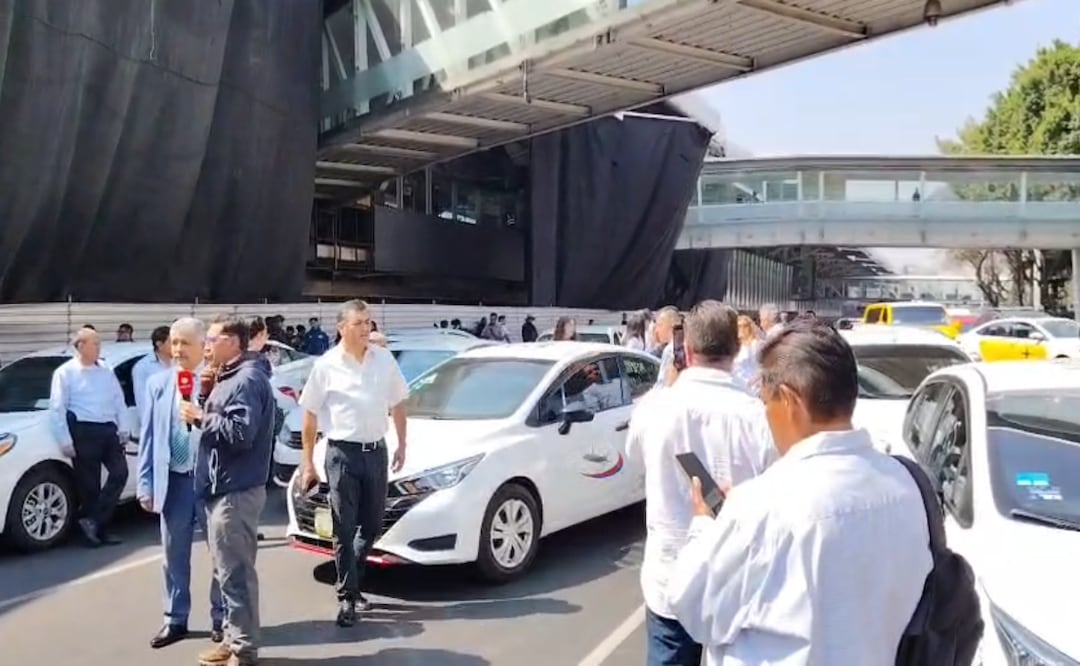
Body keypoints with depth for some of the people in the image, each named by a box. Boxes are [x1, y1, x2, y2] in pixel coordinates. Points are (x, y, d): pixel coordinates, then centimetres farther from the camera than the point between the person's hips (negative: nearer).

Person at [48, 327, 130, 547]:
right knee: (89, 483, 1)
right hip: (84, 431, -5)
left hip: (108, 430, 5)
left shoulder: (106, 371, 12)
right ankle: (98, 529, 11)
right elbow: (57, 409, -6)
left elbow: (119, 401, 15)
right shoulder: (65, 372, -3)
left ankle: (93, 521, 4)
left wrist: (123, 428, 8)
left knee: (120, 472, -5)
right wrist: (65, 441, -10)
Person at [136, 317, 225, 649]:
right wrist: (145, 483, 2)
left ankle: (221, 619, 25)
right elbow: (148, 436, 5)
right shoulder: (157, 383, 5)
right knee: (174, 555, 14)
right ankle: (175, 620, 29)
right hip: (173, 481, 3)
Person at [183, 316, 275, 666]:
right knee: (229, 569, 17)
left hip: (236, 490, -11)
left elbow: (240, 432, -25)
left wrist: (200, 417, -14)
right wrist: (206, 398, 5)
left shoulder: (247, 379, -16)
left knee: (236, 571, -5)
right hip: (224, 487, 11)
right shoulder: (230, 377, 17)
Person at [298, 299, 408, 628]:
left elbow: (397, 404, 13)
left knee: (371, 526, 14)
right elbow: (310, 415, -2)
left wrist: (401, 444, 10)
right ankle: (347, 598, 10)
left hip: (376, 451, 4)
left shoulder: (385, 360, 3)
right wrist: (307, 461, -4)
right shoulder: (327, 365, -6)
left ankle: (351, 580, 35)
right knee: (344, 531, 1)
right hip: (343, 453, -4)